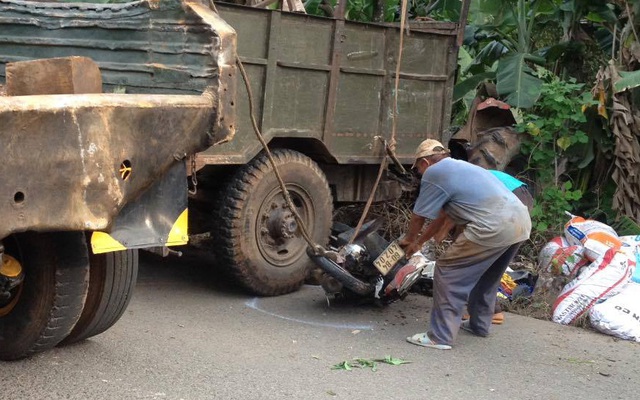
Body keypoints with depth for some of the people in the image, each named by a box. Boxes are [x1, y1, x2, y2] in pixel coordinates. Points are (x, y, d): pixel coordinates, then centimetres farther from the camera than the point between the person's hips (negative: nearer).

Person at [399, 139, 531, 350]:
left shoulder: (433, 173, 5)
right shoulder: (459, 167, 32)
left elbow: (418, 216, 13)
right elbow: (441, 216, 39)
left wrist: (410, 239, 33)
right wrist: (420, 241, 48)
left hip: (493, 226, -9)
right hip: (521, 220, 9)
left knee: (448, 272, 2)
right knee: (487, 276, 29)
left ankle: (441, 337, 2)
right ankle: (480, 324, 43)